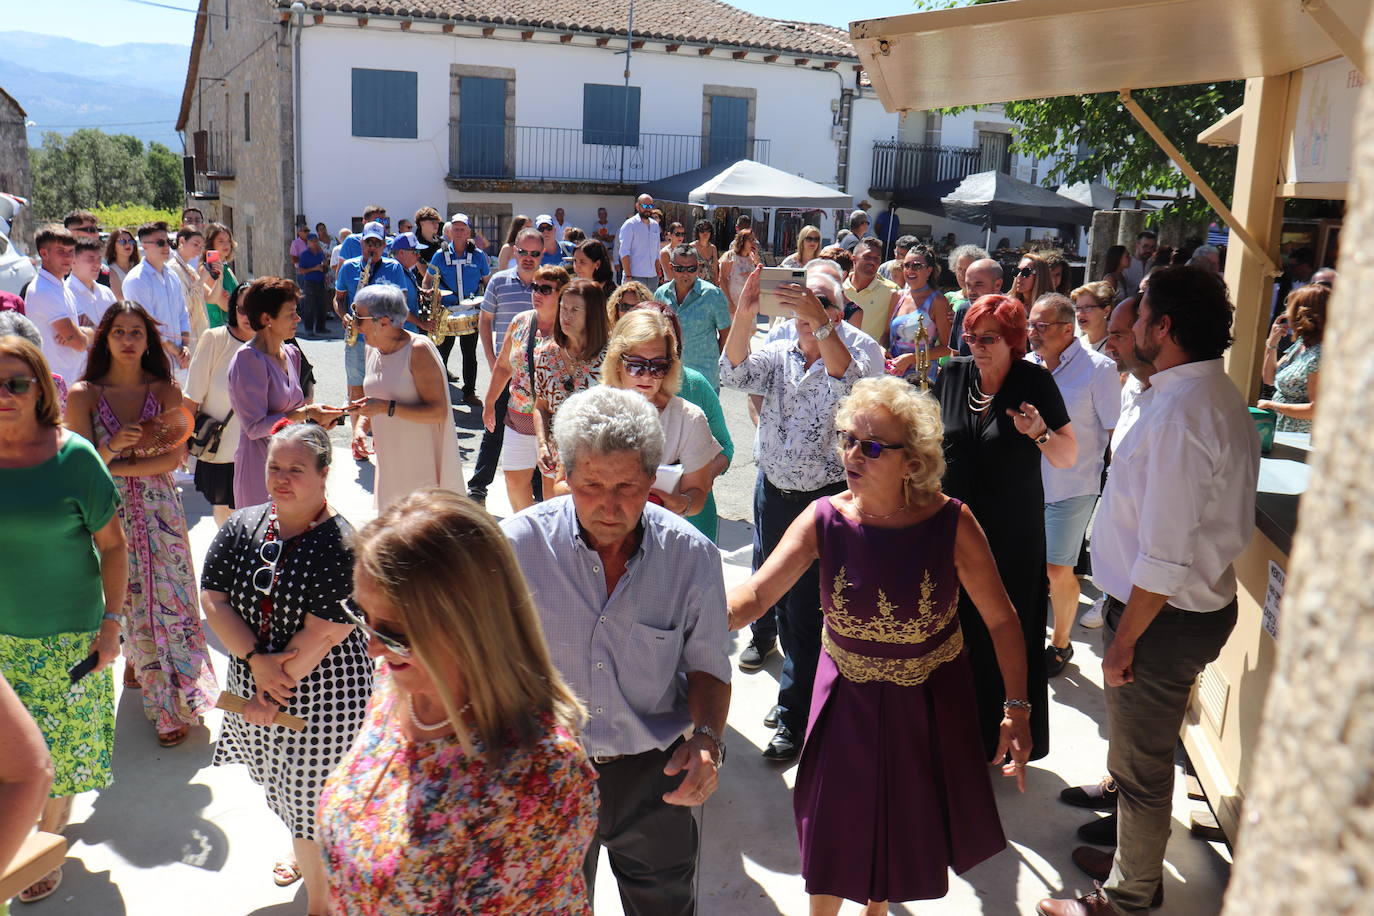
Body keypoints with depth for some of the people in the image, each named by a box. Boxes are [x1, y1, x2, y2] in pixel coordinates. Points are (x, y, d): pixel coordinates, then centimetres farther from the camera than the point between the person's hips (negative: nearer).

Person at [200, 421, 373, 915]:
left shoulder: (340, 544, -19)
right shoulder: (242, 526, -1)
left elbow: (323, 633, -22)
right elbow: (213, 600, -5)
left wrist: (274, 693, -17)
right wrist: (256, 661, -17)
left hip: (322, 691, -6)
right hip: (253, 676, 6)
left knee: (313, 799, 3)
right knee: (282, 780, 25)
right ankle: (303, 848, 55)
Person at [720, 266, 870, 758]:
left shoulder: (847, 358, -7)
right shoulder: (778, 355, 3)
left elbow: (848, 379, -31)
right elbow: (735, 372, -15)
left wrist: (820, 323, -42)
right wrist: (744, 315, -30)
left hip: (824, 498, -4)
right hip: (772, 491, 4)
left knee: (806, 610, -1)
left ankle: (794, 716, 10)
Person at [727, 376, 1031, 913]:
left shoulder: (951, 522, -20)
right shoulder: (824, 520, -17)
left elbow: (1001, 619, -13)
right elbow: (755, 594, -26)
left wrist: (1016, 710, -17)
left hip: (928, 702, 0)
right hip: (848, 701, 0)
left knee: (908, 823, 21)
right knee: (833, 827, 15)